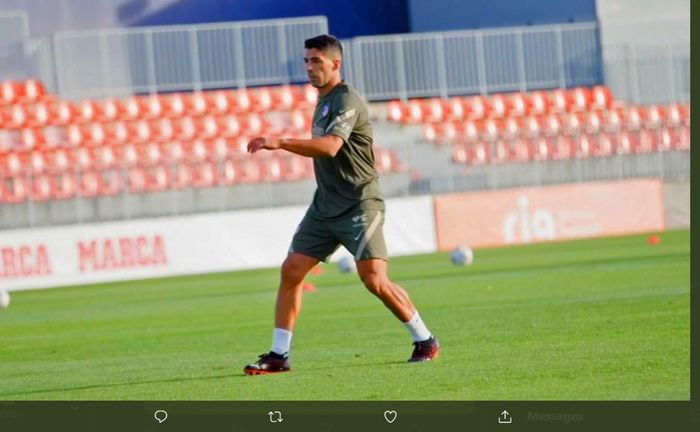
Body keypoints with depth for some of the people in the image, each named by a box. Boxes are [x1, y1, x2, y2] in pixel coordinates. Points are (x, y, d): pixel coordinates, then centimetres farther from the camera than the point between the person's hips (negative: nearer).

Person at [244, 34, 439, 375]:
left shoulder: (346, 101, -14)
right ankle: (278, 355, 3)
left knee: (374, 280, -13)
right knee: (291, 270, -1)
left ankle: (425, 341, 4)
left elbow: (330, 146, -32)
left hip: (358, 206, -9)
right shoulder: (323, 102, 15)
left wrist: (280, 143, -38)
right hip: (324, 207, 9)